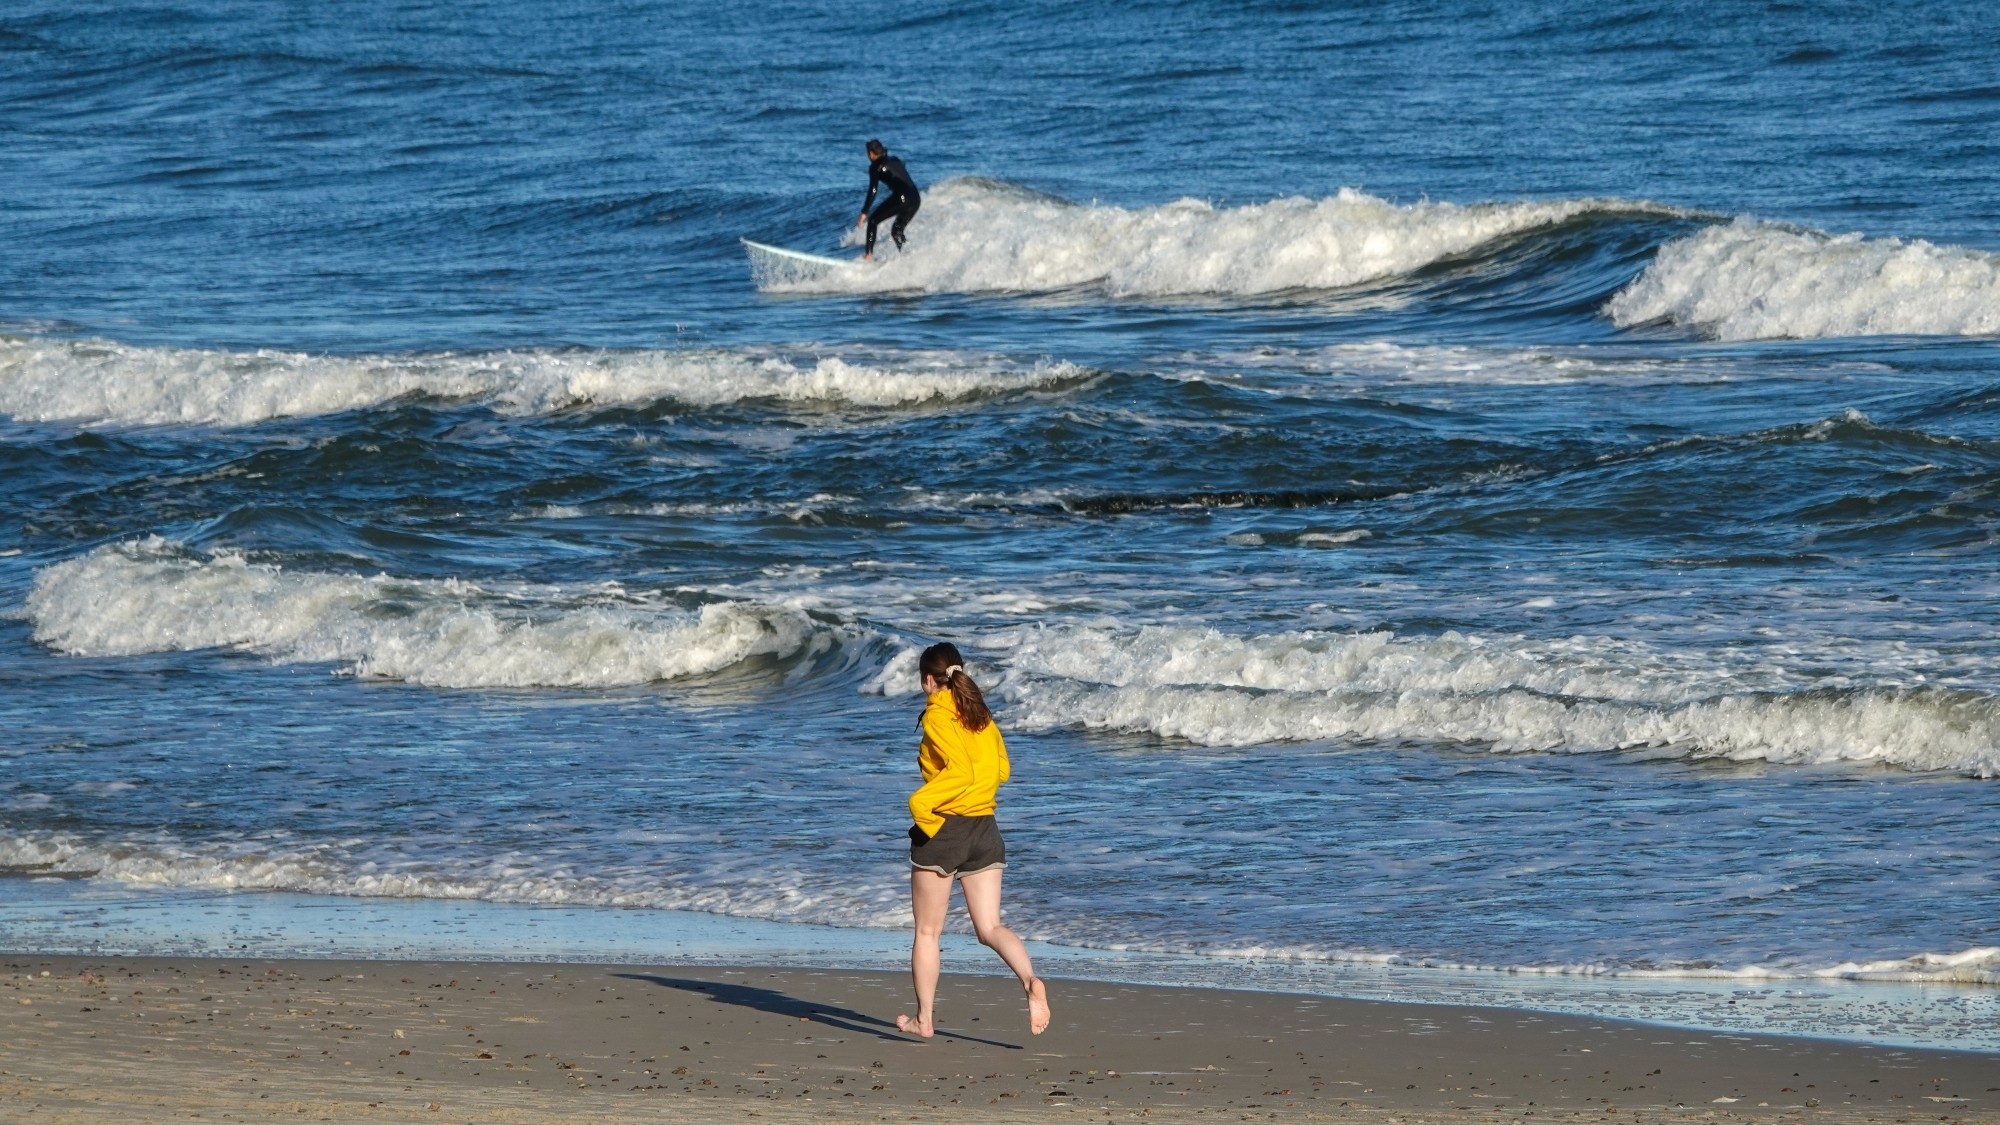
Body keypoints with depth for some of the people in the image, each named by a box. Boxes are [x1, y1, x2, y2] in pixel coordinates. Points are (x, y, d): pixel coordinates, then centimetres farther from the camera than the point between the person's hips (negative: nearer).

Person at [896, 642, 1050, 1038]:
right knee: (989, 928, 3)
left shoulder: (936, 718, -12)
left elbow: (961, 770, -24)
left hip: (942, 830, -6)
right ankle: (1031, 982, -24)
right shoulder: (981, 717, 9)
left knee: (927, 932, 9)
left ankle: (924, 1018, 14)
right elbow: (1000, 770, 16)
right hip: (985, 828, 6)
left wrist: (921, 802, -19)